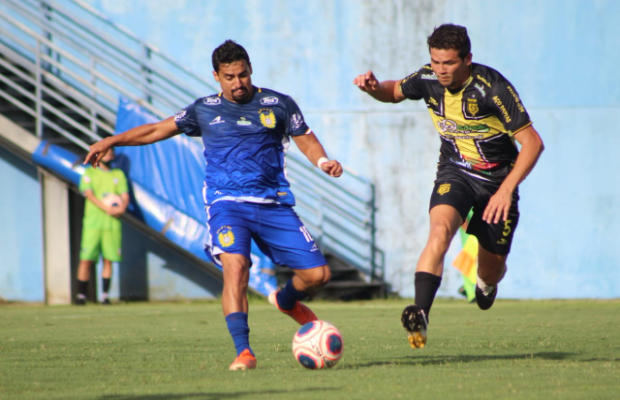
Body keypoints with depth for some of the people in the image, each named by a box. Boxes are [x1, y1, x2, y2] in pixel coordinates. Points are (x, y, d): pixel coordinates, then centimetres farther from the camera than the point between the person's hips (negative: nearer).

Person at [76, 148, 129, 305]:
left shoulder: (119, 174, 16)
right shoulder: (89, 173, 8)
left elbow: (125, 196, 9)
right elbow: (89, 194, -4)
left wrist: (122, 207, -14)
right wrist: (106, 208, -17)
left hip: (112, 223, 2)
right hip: (93, 221, -2)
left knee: (108, 260, -1)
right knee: (86, 260, -7)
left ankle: (105, 294, 2)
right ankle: (81, 295, -3)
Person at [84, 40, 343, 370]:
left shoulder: (278, 105, 7)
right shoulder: (204, 110, 11)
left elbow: (306, 140, 12)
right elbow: (158, 130, 19)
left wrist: (323, 162, -8)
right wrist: (111, 141, 16)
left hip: (274, 204, 1)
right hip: (227, 203, -1)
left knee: (317, 274, -4)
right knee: (235, 265, -29)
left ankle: (286, 301, 32)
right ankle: (243, 352, -30)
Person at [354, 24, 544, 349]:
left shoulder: (492, 87, -24)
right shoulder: (428, 80, -10)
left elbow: (532, 142, -21)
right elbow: (396, 92, 14)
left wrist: (506, 190, -28)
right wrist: (374, 87, -11)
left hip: (498, 179, -2)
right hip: (454, 172, 2)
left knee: (491, 268, 8)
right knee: (440, 230, -30)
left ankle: (487, 285, 49)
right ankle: (420, 316, -42)